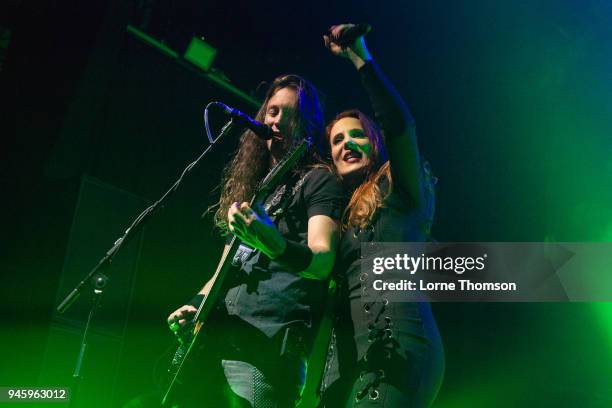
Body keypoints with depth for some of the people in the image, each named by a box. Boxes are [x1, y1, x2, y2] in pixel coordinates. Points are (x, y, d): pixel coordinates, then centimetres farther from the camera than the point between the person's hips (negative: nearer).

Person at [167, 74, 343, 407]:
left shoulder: (320, 181, -1)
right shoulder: (249, 185, 21)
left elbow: (323, 260, -18)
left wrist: (274, 242, -37)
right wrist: (196, 304, 10)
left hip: (267, 347, -7)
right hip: (214, 340, 7)